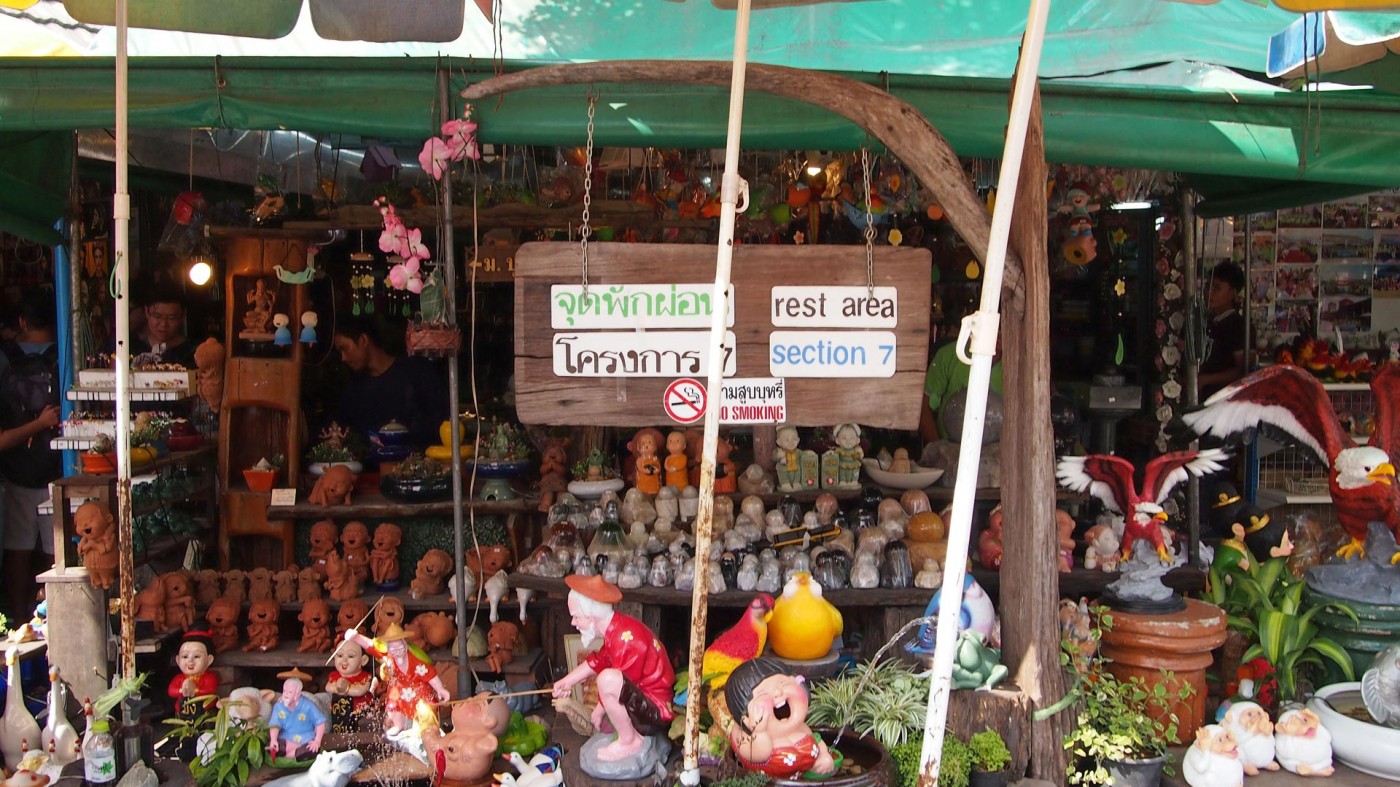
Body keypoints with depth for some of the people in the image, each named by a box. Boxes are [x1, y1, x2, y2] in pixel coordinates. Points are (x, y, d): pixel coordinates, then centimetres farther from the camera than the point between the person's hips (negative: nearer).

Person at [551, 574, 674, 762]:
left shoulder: (626, 639, -28)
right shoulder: (616, 628, 3)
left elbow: (618, 684, -22)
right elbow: (598, 660, 19)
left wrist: (598, 712, -6)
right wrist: (567, 682, 18)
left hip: (656, 713, -10)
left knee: (608, 679, -34)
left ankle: (630, 741, -13)